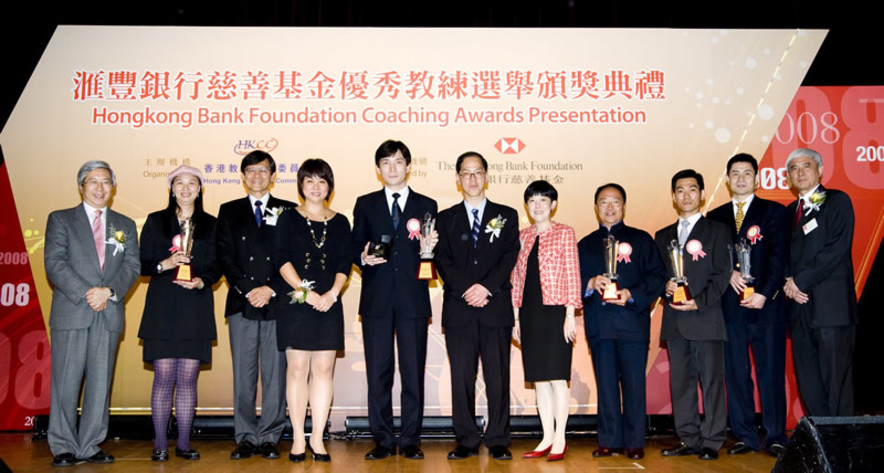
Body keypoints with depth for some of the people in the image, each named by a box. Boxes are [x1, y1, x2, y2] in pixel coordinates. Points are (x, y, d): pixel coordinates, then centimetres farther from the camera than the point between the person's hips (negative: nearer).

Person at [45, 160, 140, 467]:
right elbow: (54, 263, -3)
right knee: (66, 382, -1)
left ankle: (90, 446, 12)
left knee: (101, 382, 4)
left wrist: (109, 291, -12)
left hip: (109, 314, 3)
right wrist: (86, 294, -13)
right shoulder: (60, 219, 8)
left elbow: (132, 265, 5)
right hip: (71, 312, -2)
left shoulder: (125, 225, 16)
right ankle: (64, 447, 9)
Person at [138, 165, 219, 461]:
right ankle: (160, 445, 6)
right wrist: (165, 264, -14)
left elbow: (216, 267, 7)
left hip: (196, 309, 1)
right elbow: (143, 264, 5)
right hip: (162, 307, -1)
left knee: (188, 378, 2)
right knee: (163, 377, -3)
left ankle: (184, 443, 11)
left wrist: (201, 281, -13)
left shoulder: (210, 225, 11)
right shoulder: (155, 221, 10)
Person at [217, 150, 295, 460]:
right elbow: (225, 257, 4)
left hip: (277, 303, -1)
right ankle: (246, 438, 11)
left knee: (275, 374, 1)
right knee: (243, 375, 3)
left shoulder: (288, 211, 9)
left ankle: (269, 438, 10)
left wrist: (270, 289, -9)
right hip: (242, 303, 1)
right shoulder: (229, 211, 13)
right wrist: (248, 290, -8)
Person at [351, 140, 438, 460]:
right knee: (377, 373, 3)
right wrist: (364, 258, -11)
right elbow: (355, 247, 9)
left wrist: (429, 250, -13)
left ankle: (410, 440, 13)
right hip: (377, 299, 1)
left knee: (413, 372, 2)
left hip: (413, 299, 0)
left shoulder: (426, 205, 10)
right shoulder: (365, 205, 12)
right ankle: (383, 440, 14)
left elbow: (432, 255, 9)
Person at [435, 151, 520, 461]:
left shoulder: (506, 216, 13)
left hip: (496, 307, 0)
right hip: (458, 309, 1)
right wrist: (465, 290, -12)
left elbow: (510, 257, 1)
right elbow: (442, 260, 3)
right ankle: (467, 441, 11)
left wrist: (486, 287, -13)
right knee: (461, 377, 2)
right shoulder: (446, 218, 14)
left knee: (498, 377, 1)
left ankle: (498, 441, 10)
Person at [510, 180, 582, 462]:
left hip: (554, 312, -5)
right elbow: (517, 278, 13)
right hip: (529, 314, 5)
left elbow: (572, 274, -4)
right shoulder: (523, 237, 13)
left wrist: (570, 315, -10)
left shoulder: (564, 233, 0)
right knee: (538, 377, 9)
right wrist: (516, 318, 10)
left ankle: (560, 440, 8)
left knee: (557, 377, -2)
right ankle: (547, 439, 18)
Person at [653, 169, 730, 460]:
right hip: (674, 319, 4)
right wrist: (666, 289, -7)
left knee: (712, 381, -2)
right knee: (681, 381, 7)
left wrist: (699, 302, -14)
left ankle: (712, 442, 5)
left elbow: (721, 274, -3)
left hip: (706, 317, -4)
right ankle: (689, 440, 15)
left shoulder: (717, 231, 5)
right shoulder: (663, 236, 17)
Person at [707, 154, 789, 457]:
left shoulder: (774, 212, 7)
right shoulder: (715, 217, 14)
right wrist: (729, 272, -11)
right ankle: (746, 436, 11)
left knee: (771, 371, -1)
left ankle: (775, 437, 7)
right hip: (730, 306, 2)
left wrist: (764, 293, -12)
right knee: (736, 373, 4)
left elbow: (779, 258, -2)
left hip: (766, 303, -2)